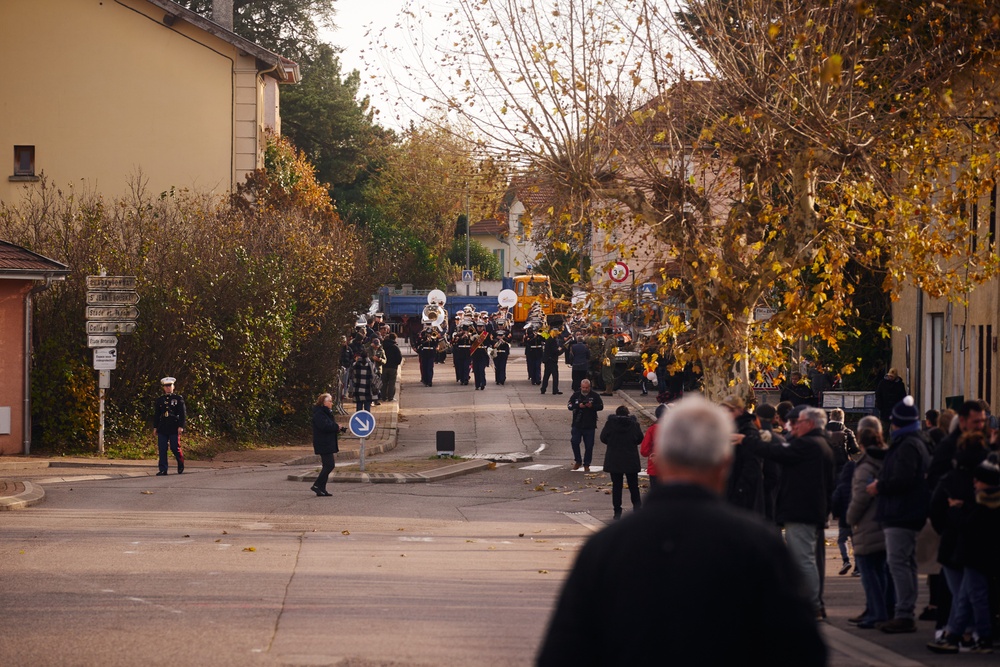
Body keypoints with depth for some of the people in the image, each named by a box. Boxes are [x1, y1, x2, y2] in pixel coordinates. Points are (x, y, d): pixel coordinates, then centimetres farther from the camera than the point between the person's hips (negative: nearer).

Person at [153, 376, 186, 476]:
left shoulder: (178, 398, 3)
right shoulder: (160, 400, 13)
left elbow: (183, 413, -1)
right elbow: (156, 414, 16)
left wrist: (181, 426, -9)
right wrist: (155, 427, 10)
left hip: (174, 428, -3)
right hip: (162, 428, 3)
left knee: (175, 448, -3)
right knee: (162, 449, -1)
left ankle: (181, 464, 24)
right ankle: (163, 469, 1)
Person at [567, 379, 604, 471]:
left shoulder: (594, 395, -1)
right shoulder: (576, 395, 2)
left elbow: (601, 406, -2)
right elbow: (569, 405, -3)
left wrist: (592, 406, -21)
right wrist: (578, 406, -21)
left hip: (590, 426, -1)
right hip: (577, 425, 1)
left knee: (589, 446, 2)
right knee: (574, 442, -4)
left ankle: (586, 464, 14)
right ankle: (578, 461, 16)